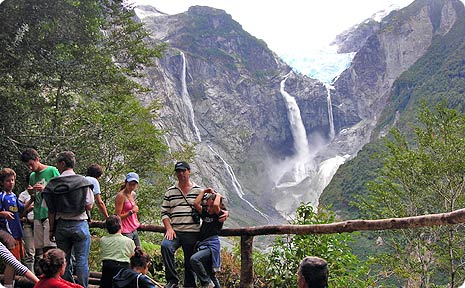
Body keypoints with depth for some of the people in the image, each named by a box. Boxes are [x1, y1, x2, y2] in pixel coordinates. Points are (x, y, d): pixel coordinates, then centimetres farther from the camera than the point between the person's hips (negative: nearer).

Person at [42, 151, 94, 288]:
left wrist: (52, 230, 8)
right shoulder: (83, 182, -7)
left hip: (61, 225, 2)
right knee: (81, 261, 3)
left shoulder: (52, 184, -3)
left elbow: (51, 211, -1)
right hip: (80, 224, -2)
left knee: (64, 260, 14)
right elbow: (89, 206, -6)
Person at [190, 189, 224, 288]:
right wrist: (203, 192, 8)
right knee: (210, 275, 13)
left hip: (212, 246, -8)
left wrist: (218, 195, -4)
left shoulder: (219, 215, -3)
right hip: (202, 245, 8)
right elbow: (196, 204, 3)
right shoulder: (205, 213, 14)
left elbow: (216, 205, -23)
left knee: (194, 259, -30)